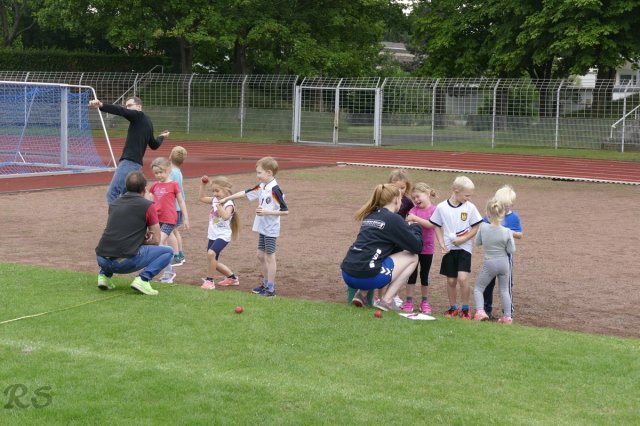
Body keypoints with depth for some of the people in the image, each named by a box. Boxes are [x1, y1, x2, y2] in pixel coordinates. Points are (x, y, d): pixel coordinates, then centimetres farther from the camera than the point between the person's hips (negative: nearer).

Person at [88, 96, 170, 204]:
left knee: (112, 195, -15)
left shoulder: (139, 116, -4)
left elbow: (121, 111, -22)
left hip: (129, 162, -10)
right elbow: (154, 145, 30)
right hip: (137, 163, 10)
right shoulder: (147, 122, 22)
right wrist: (161, 137, 53)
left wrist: (101, 105, -37)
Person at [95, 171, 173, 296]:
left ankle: (104, 275, 16)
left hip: (101, 260, 6)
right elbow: (156, 240, 8)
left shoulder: (114, 204, 18)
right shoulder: (147, 206, 2)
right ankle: (143, 279, -10)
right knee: (167, 252, 10)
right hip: (125, 262, -6)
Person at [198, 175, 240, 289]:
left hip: (223, 236, -9)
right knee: (213, 262, 14)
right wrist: (203, 185, 6)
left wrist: (219, 205, -38)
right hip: (213, 236, 9)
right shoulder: (215, 200, 6)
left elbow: (226, 216, -33)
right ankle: (232, 277, 35)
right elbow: (201, 198, 16)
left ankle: (209, 280, -17)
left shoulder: (228, 204, -16)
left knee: (211, 253, -31)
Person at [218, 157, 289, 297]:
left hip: (271, 230, -8)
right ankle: (266, 284, 28)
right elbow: (245, 193, 16)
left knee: (269, 257, -1)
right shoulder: (261, 187, 5)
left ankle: (271, 289, 6)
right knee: (261, 255, 15)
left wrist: (267, 212, -24)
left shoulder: (275, 190, -19)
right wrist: (226, 198, 19)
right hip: (262, 228, 8)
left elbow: (285, 211, -20)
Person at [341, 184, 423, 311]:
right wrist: (415, 227, 20)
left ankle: (362, 294, 15)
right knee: (412, 257, 10)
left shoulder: (370, 216, 19)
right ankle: (386, 301, 2)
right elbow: (417, 247, 2)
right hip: (365, 276, -8)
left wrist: (408, 227, 26)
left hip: (347, 275, 8)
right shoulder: (393, 219, -2)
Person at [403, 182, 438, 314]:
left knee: (424, 275, 10)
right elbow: (409, 223, -13)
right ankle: (408, 301, 8)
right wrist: (409, 222, -36)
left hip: (427, 248, -1)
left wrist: (415, 218, -25)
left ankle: (425, 301, 20)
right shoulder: (414, 209, 0)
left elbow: (431, 224, -18)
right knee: (412, 274, 3)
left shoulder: (434, 209, -6)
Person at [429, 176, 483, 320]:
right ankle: (453, 308, 24)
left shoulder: (470, 207, -4)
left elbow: (475, 228, 0)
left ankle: (465, 309, 2)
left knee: (463, 278, -13)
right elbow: (437, 227, 5)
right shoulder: (441, 207, -4)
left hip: (464, 248, -1)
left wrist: (463, 239, -13)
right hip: (449, 249, 1)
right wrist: (442, 245, -5)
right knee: (451, 280, 8)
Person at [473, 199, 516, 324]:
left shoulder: (483, 227, -14)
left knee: (478, 288, 12)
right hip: (504, 263, 2)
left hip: (489, 263, -2)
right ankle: (507, 317, 15)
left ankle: (480, 311, -8)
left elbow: (477, 242, 1)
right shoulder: (507, 232, -14)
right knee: (504, 290, 16)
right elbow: (511, 250, -6)